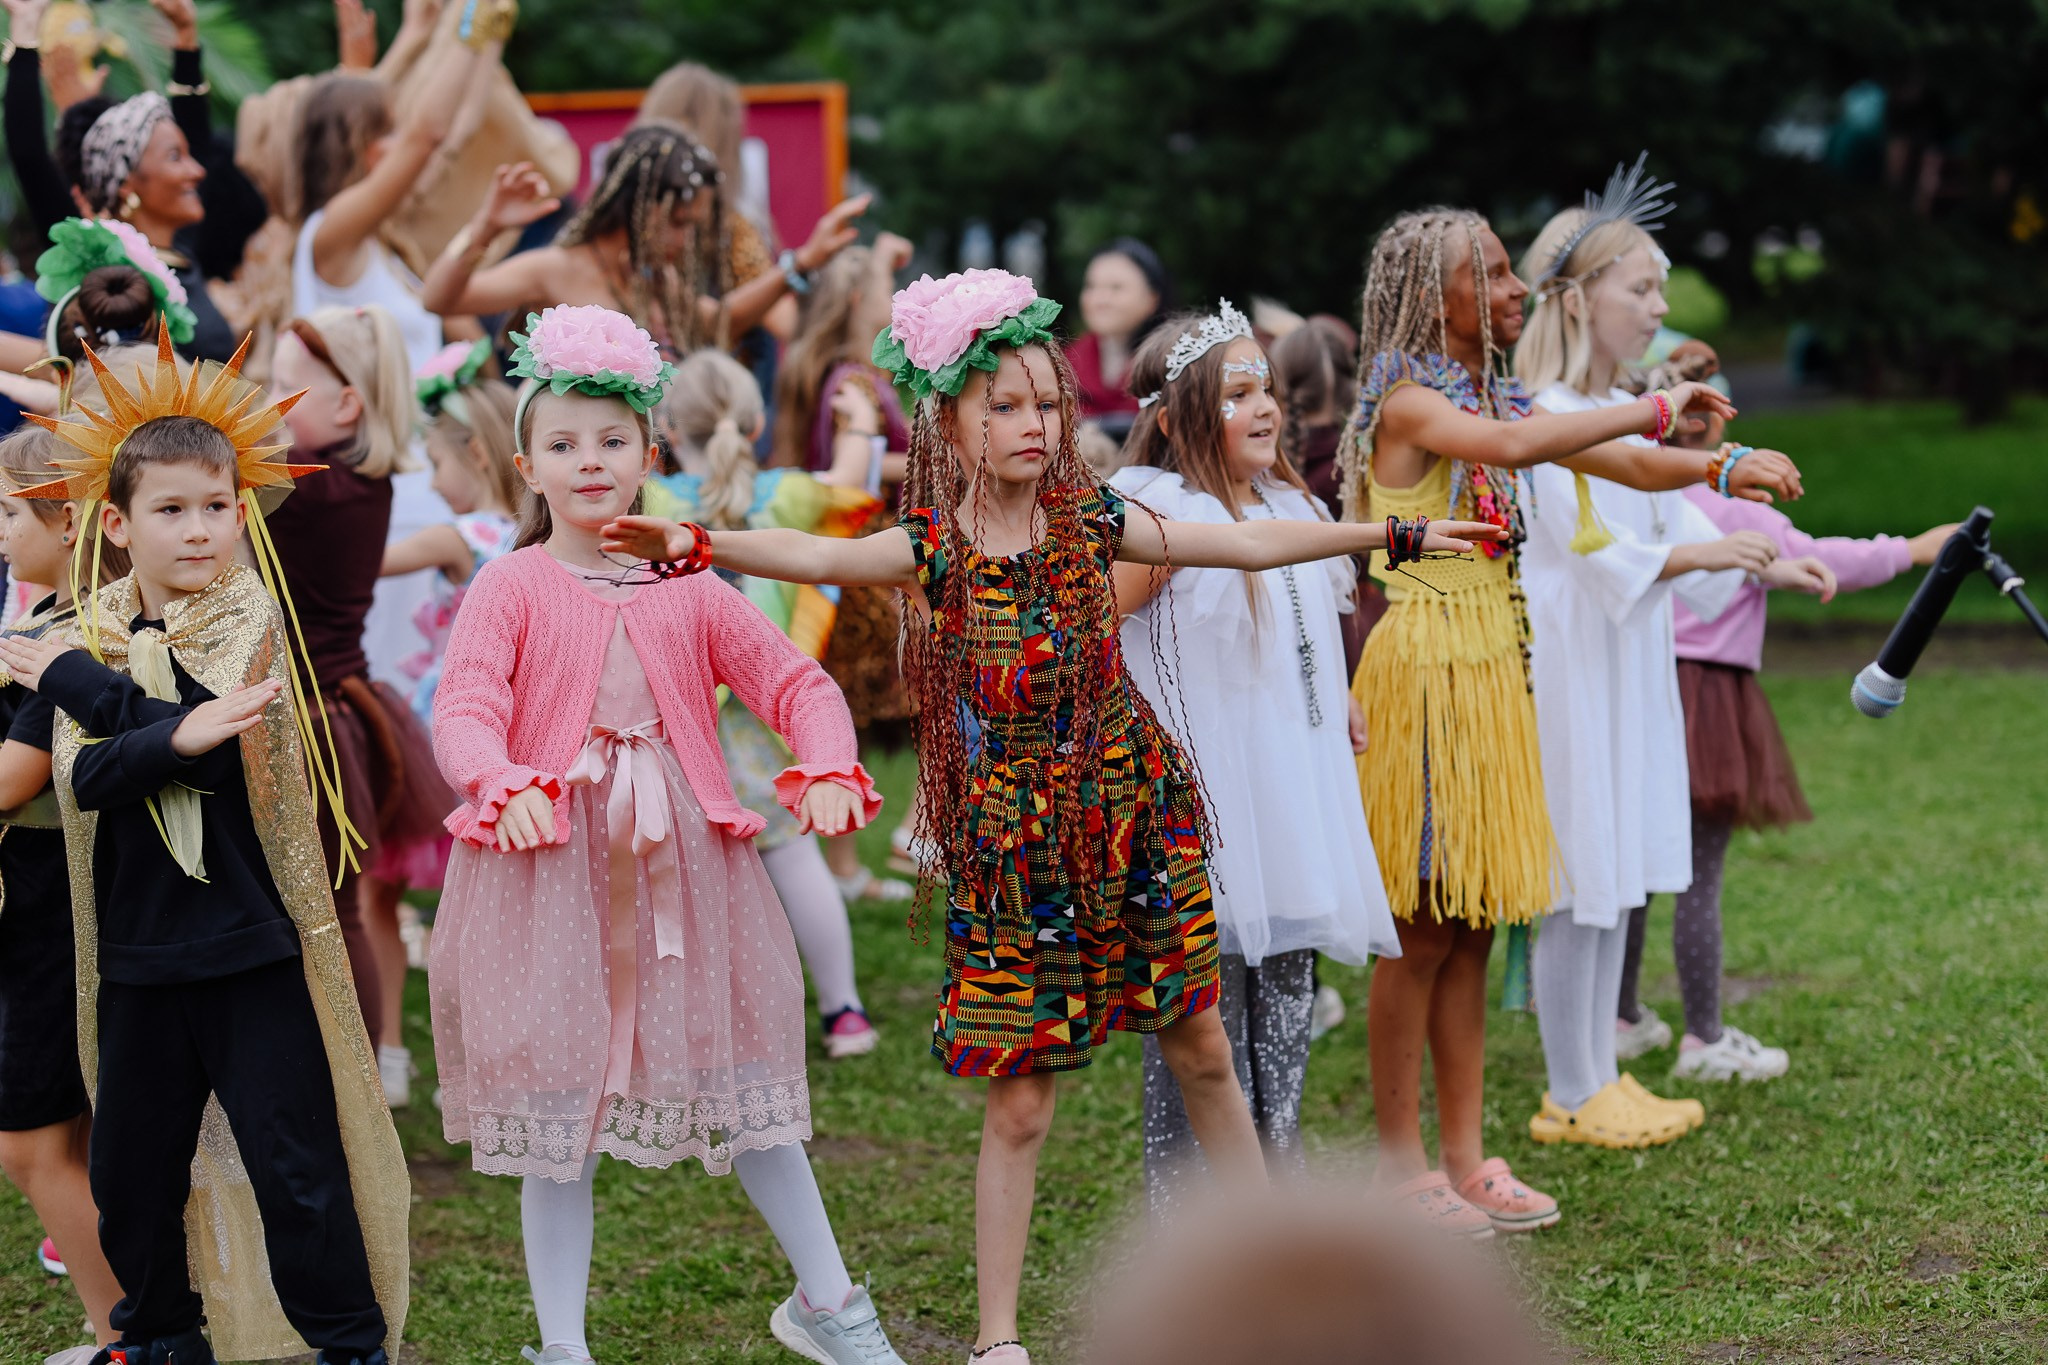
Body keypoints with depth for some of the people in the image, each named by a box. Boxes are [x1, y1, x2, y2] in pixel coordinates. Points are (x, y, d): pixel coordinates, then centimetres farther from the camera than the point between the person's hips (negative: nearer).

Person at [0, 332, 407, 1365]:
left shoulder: (246, 621, -3)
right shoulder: (87, 639, 4)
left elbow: (218, 742, -19)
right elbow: (84, 778, -12)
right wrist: (178, 738, -30)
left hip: (251, 940, -3)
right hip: (137, 948, 3)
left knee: (294, 1161, -3)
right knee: (132, 1163, 11)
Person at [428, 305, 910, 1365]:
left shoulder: (690, 590, 8)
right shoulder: (510, 588, -2)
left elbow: (794, 681, 7)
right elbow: (463, 711, -15)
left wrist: (827, 769, -13)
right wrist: (505, 785, -35)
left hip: (681, 865, 3)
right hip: (549, 866, -3)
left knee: (747, 1091, 9)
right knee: (557, 1117, 3)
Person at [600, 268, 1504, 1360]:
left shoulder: (1088, 522, -1)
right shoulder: (932, 547, -10)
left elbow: (1247, 543, 4)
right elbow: (815, 556, -28)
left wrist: (1397, 536, 4)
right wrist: (697, 543, -47)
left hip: (1131, 819, 3)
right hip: (1009, 849, -3)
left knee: (1201, 1053, 14)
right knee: (1019, 1104, 0)